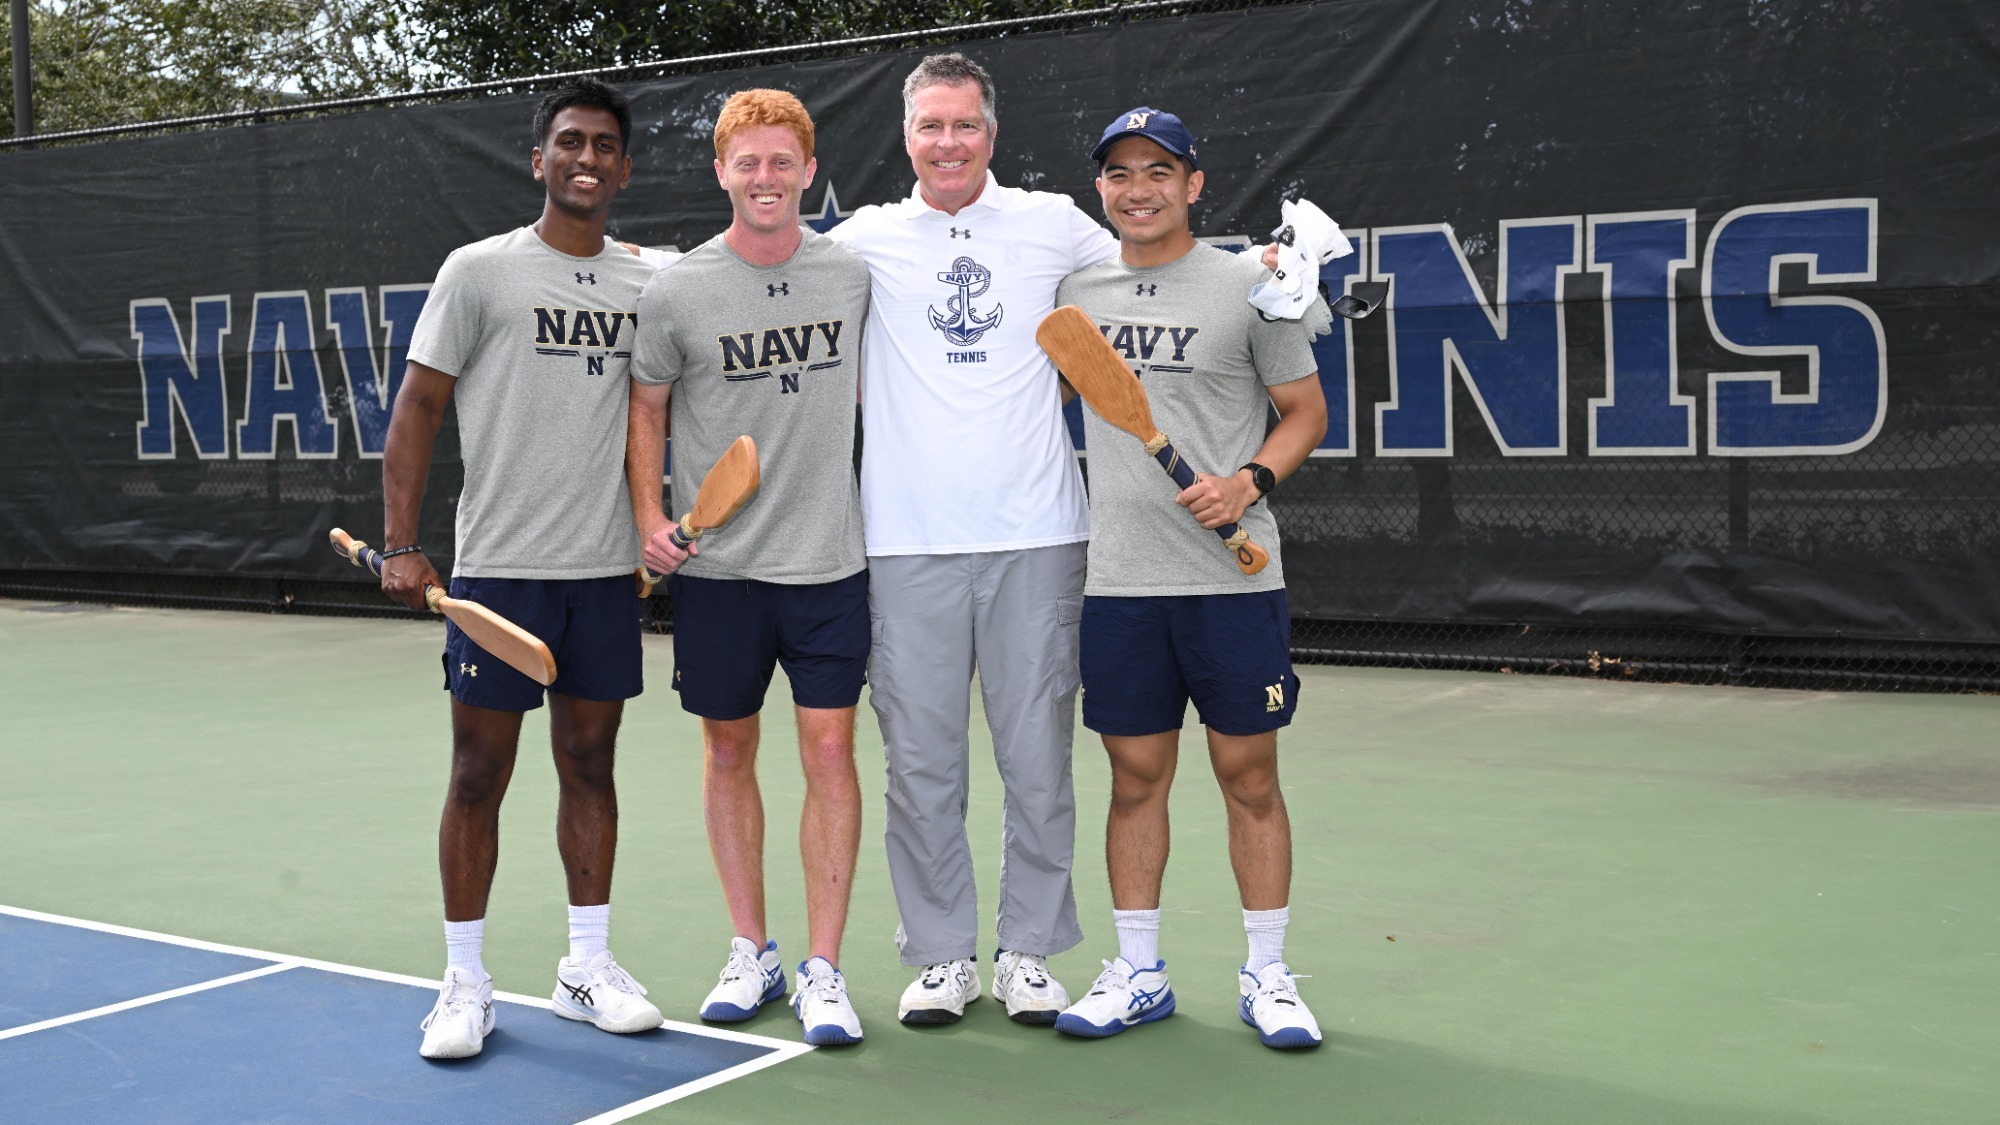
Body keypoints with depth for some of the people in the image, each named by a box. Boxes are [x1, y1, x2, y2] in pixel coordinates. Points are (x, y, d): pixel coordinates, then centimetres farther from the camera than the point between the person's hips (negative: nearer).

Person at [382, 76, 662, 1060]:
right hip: (498, 568, -4)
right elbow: (417, 408, -2)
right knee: (479, 775, 1)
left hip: (606, 572, 4)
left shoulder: (646, 284, 9)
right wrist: (400, 544, -9)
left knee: (590, 765, 10)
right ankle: (465, 984, 12)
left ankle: (588, 968, 21)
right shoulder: (479, 271, -2)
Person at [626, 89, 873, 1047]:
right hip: (715, 567, 0)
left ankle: (822, 970, 7)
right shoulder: (676, 291, -3)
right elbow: (645, 410, 7)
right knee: (728, 751, 9)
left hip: (829, 561, 0)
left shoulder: (853, 273, 2)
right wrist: (650, 517, -4)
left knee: (829, 753, -2)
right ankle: (750, 952, 23)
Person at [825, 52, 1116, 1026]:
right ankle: (942, 955, 17)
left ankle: (1029, 952, 18)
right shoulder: (865, 240, 7)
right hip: (908, 543, 0)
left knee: (1037, 758, 4)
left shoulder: (1052, 225, 8)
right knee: (921, 762, 4)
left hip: (1036, 537, 0)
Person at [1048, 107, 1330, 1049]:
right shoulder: (1077, 289, 10)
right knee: (1135, 776, 8)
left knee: (1249, 775, 3)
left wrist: (1251, 481, -13)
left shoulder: (1248, 284, 0)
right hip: (1118, 582, 3)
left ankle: (1266, 976, 16)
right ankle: (1137, 974, 20)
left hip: (1233, 577, -3)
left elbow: (1306, 412, 3)